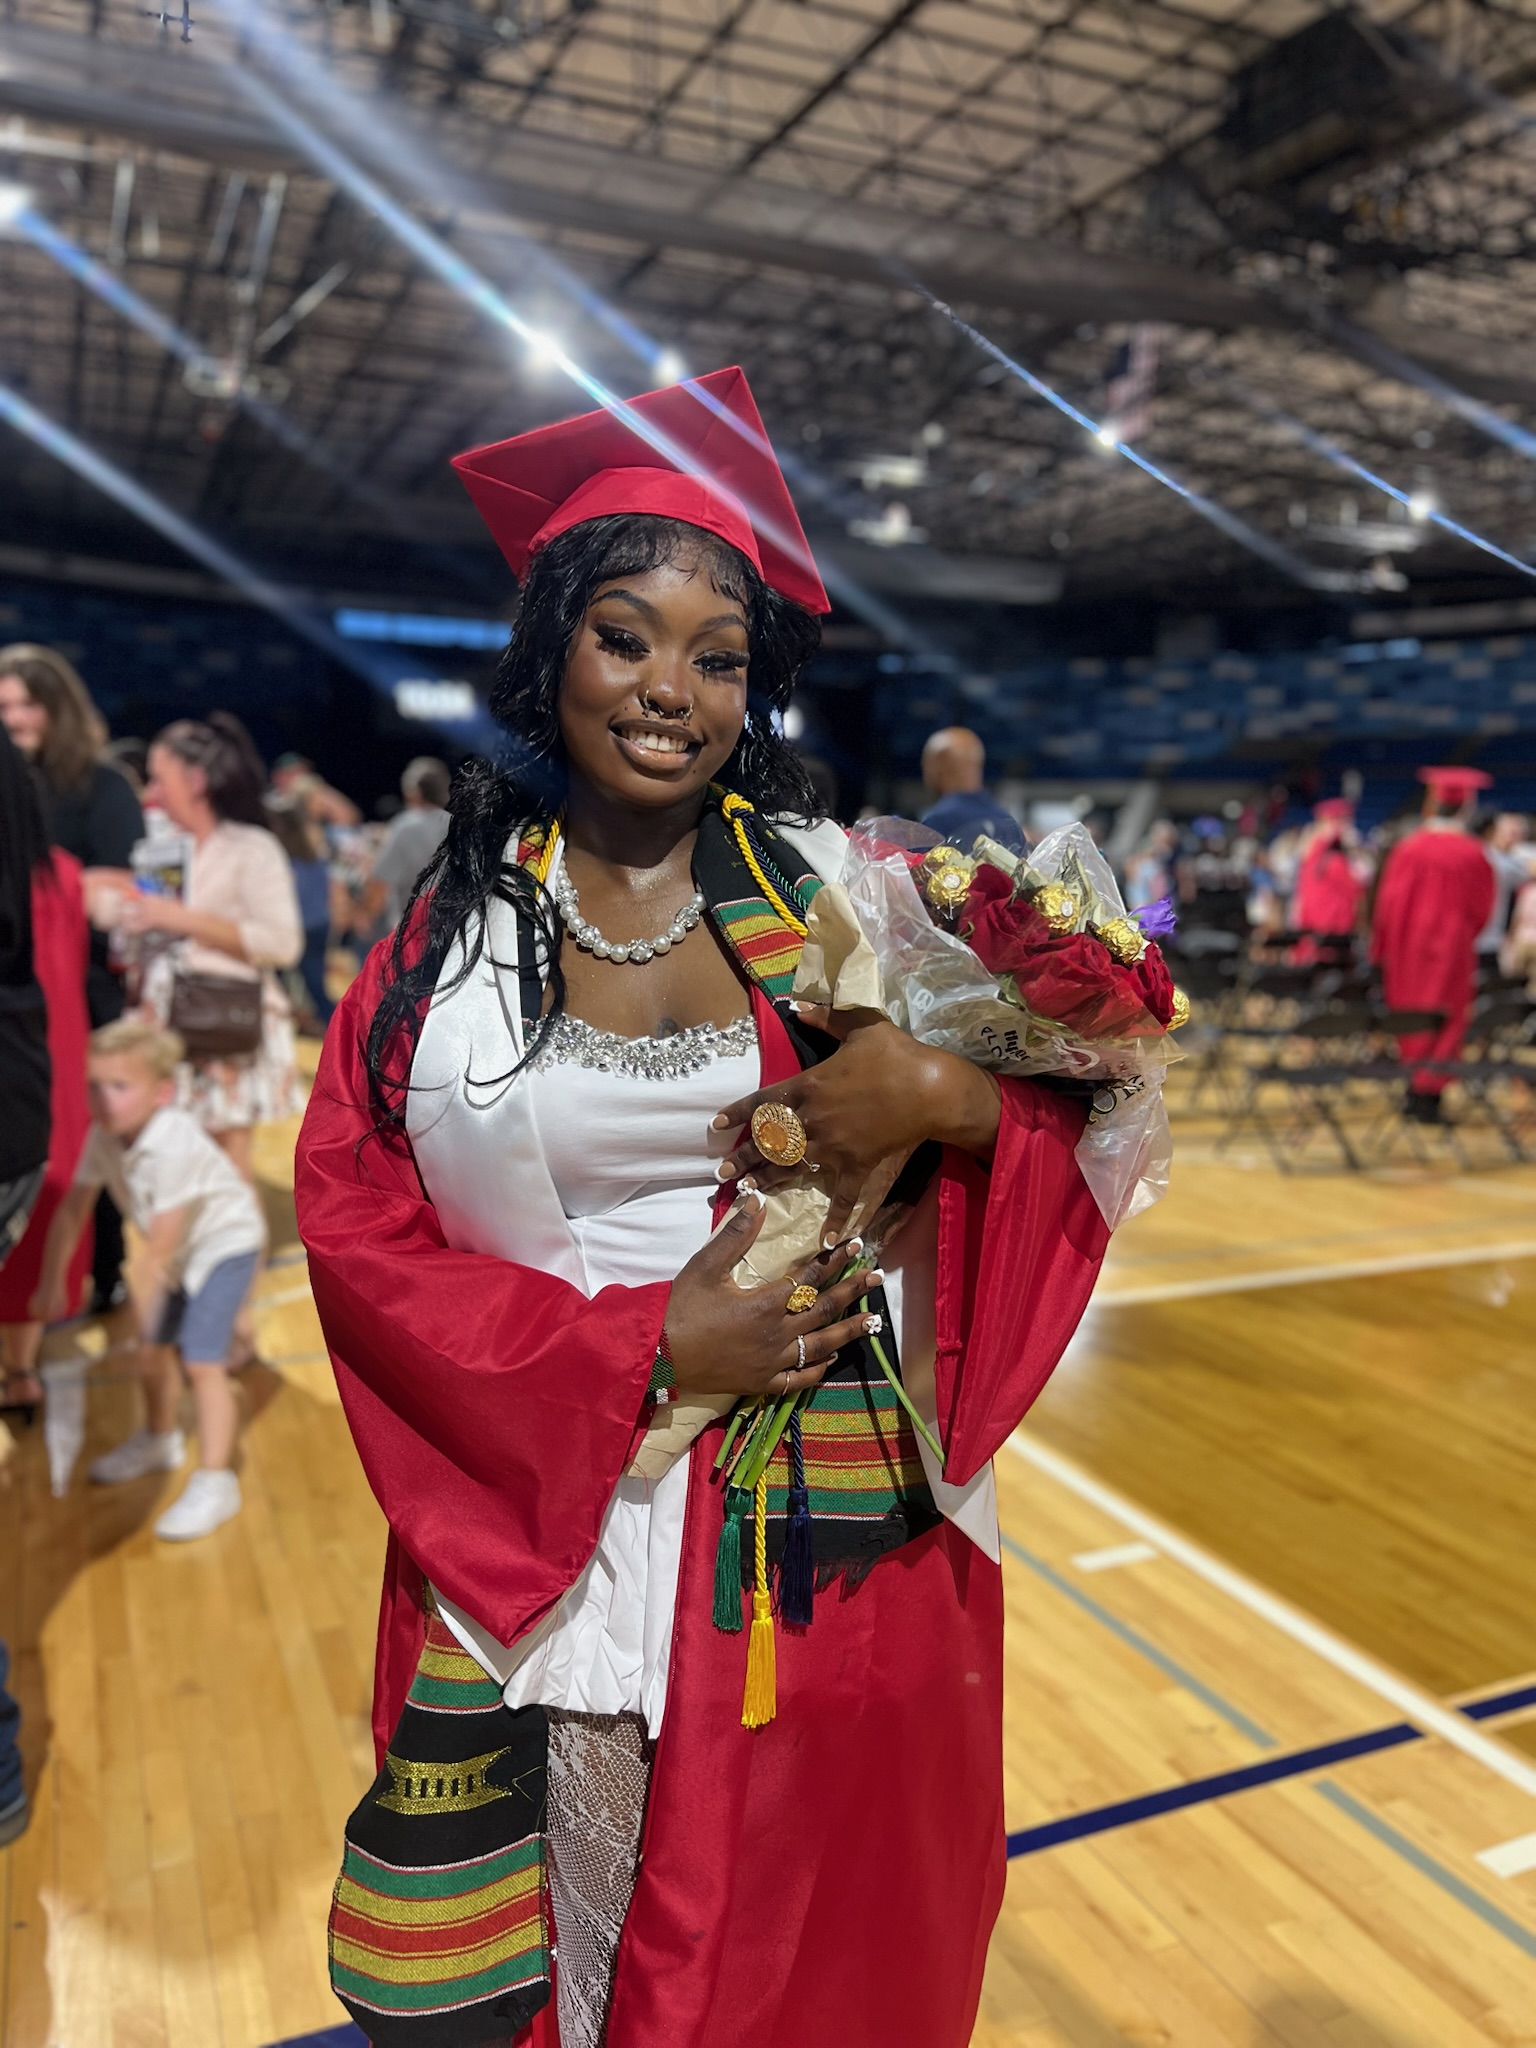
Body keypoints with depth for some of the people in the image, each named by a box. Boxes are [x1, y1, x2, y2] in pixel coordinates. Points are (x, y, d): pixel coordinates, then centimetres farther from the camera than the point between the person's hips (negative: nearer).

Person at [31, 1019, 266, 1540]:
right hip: (181, 1251, 8)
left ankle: (215, 1481, -6)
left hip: (226, 1241, -8)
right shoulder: (103, 1137, -13)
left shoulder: (173, 1145, -35)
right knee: (154, 1347, 20)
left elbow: (161, 1244, -30)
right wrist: (51, 1282, 1)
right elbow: (71, 1209, -2)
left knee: (202, 1361, -15)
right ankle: (159, 1440, 45)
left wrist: (142, 1302, -21)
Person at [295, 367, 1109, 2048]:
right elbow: (355, 1227, -4)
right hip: (543, 1540, 0)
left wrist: (942, 1093, -22)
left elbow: (1071, 1119, 1)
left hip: (837, 1542, 1)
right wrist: (639, 1348, -15)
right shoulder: (452, 921, -2)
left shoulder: (839, 886, -2)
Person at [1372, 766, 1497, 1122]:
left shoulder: (1408, 848, -7)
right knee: (1445, 1020, 4)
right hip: (1452, 945, -3)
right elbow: (1481, 908, -3)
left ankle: (1415, 1088, 26)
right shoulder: (1473, 854, -12)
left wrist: (1382, 947, 6)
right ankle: (1430, 1092, 1)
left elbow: (1389, 901, -3)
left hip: (1408, 946, 3)